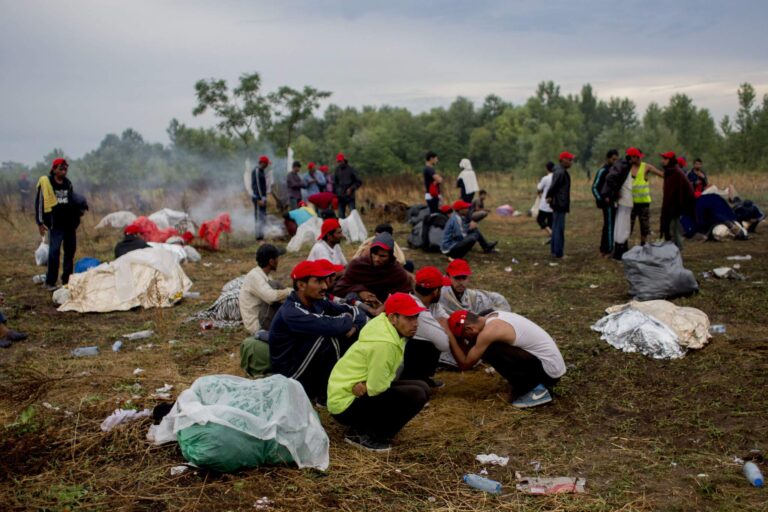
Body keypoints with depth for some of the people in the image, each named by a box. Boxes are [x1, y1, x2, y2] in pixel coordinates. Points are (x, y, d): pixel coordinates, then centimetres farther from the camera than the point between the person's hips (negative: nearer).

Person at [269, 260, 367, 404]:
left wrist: (354, 325, -20)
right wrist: (348, 319, -15)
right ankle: (325, 395, -12)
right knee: (328, 335, -27)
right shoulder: (291, 313, -27)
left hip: (311, 367, 8)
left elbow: (353, 310, 3)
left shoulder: (316, 301, -1)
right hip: (291, 379, -8)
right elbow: (332, 325, -37)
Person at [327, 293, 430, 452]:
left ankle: (362, 427, 9)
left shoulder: (384, 322, 1)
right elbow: (376, 388, -25)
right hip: (346, 403, -10)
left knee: (422, 387, 8)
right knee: (416, 395, -23)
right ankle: (363, 435, -8)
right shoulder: (384, 344, -27)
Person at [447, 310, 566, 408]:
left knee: (488, 350, -17)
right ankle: (534, 384, 16)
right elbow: (470, 352, 15)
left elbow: (465, 364, -14)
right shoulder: (492, 318, 8)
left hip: (549, 369, -10)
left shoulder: (489, 332, -21)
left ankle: (535, 391, -7)